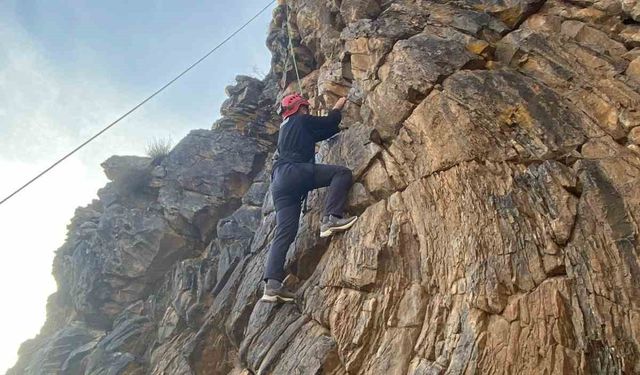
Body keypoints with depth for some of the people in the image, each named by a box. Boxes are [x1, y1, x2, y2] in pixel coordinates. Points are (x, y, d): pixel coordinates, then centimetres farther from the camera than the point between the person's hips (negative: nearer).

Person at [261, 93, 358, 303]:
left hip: (279, 182, 8)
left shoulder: (286, 128, 38)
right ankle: (331, 218, -25)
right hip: (293, 171, -8)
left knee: (284, 233, -1)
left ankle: (272, 284, -12)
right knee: (342, 173, -9)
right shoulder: (301, 120, 14)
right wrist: (338, 108, 36)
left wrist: (335, 123, 48)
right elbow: (330, 122, 18)